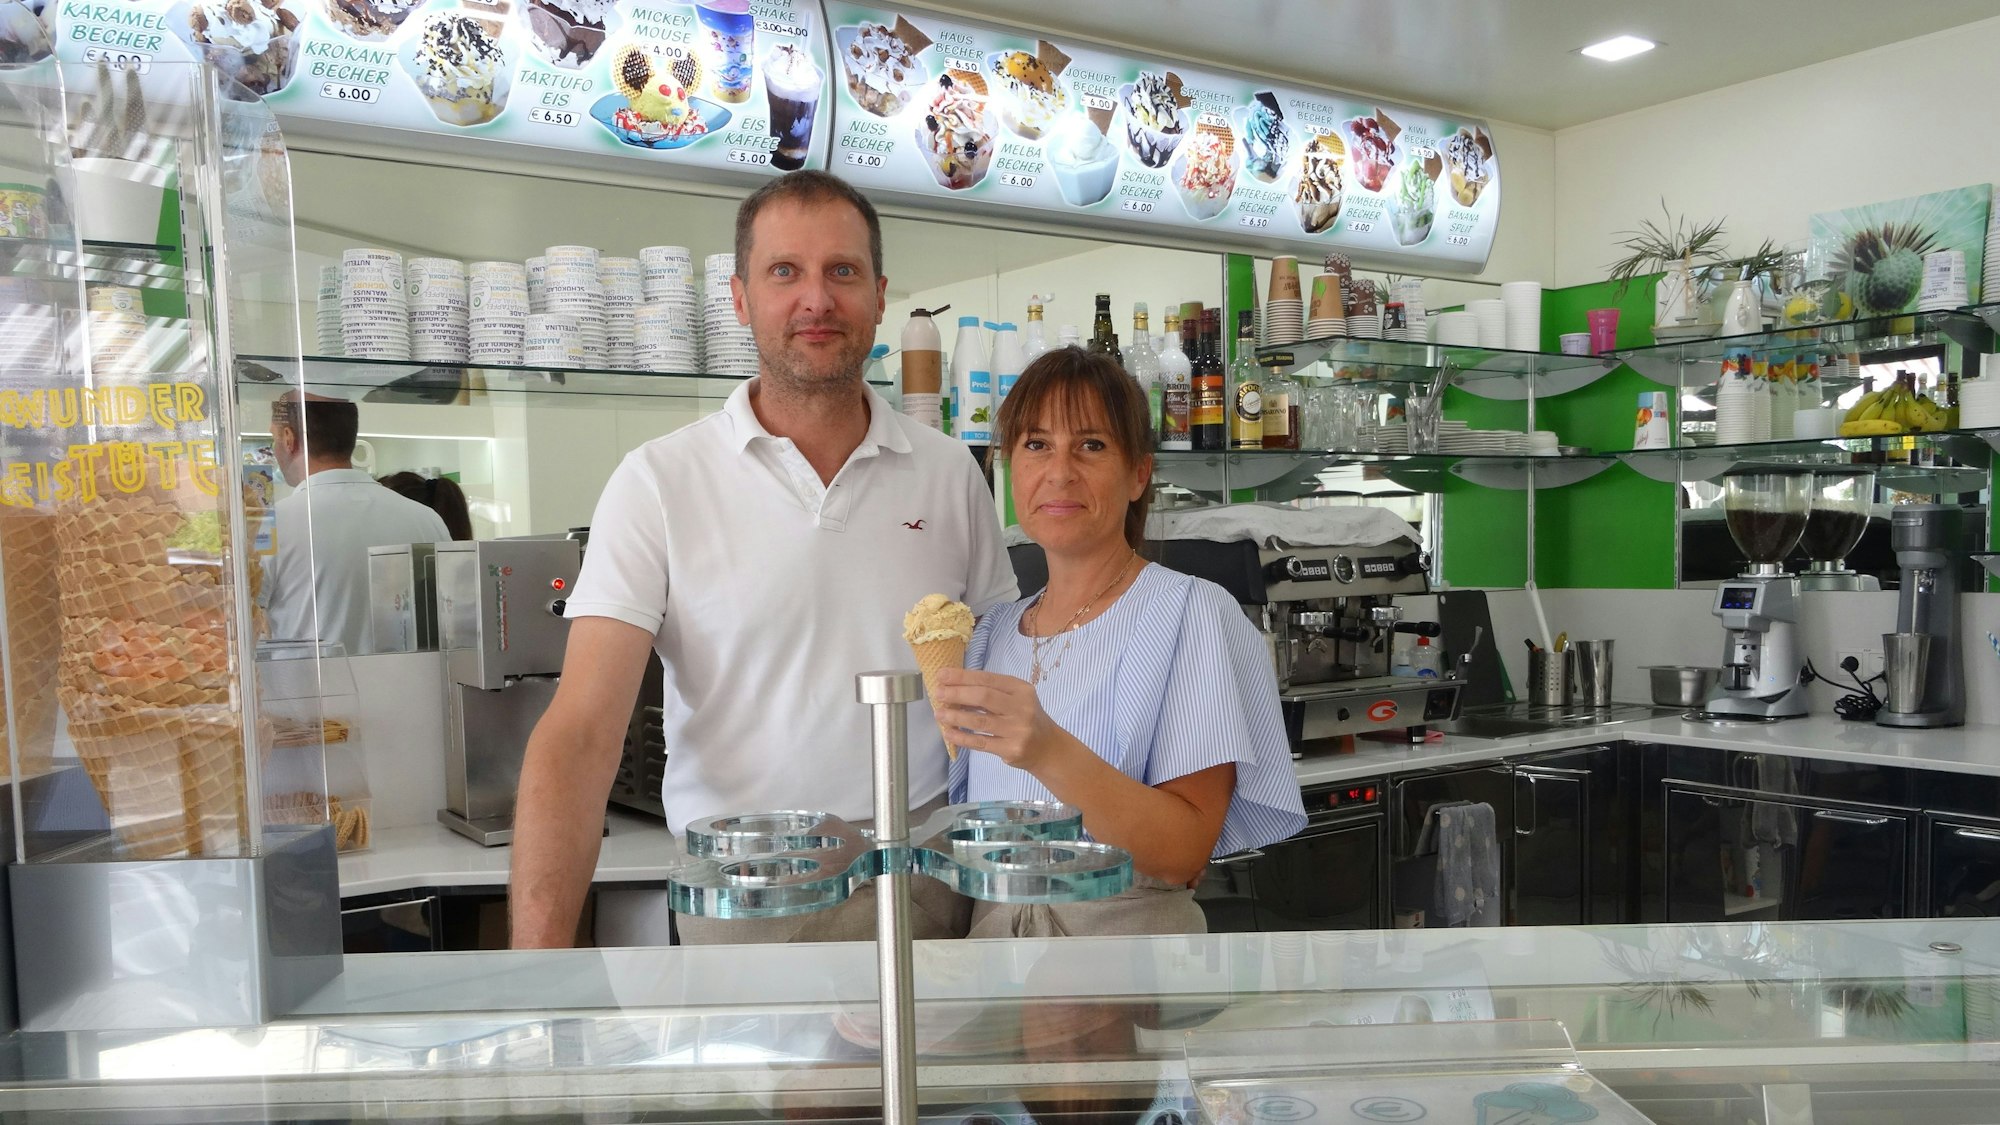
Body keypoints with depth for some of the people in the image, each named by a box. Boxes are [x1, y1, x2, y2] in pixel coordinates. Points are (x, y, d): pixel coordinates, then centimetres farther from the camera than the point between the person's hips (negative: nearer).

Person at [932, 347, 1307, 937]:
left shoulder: (1190, 613, -9)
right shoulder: (992, 633, 8)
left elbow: (1183, 855, -17)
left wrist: (1048, 752, -29)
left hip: (1130, 932, -3)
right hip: (991, 933, 4)